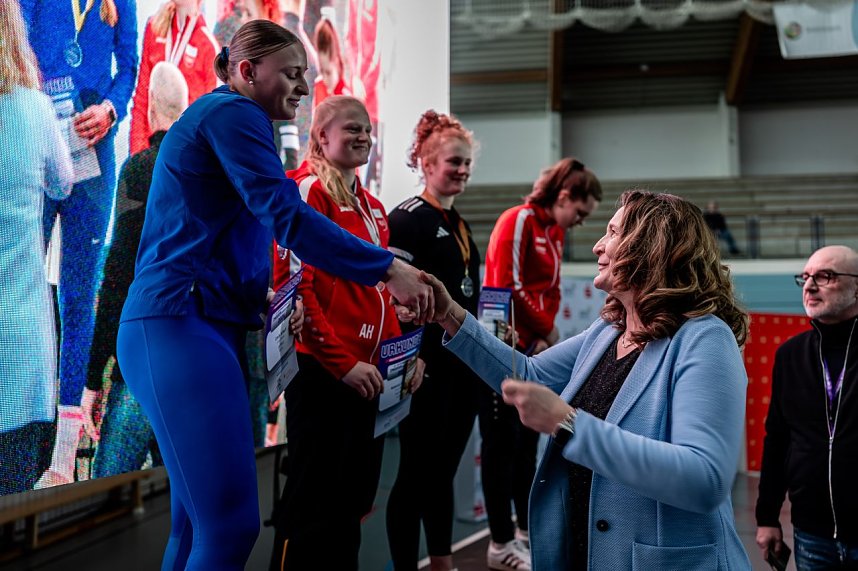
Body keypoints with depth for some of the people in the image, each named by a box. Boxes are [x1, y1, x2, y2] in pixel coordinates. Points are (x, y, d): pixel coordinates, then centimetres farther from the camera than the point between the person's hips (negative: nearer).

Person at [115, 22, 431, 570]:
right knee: (231, 524, -15)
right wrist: (388, 269, -16)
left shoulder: (215, 119, 27)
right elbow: (287, 216, -16)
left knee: (200, 524, 8)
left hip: (198, 322, 11)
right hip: (182, 324, -11)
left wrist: (268, 297, 17)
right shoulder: (233, 113, -4)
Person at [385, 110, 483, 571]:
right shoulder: (407, 218, -10)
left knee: (444, 469, 15)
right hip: (428, 364, -8)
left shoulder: (457, 222, 16)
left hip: (463, 362, 8)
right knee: (416, 471, -1)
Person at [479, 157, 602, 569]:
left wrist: (544, 336, -3)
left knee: (528, 440, 14)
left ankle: (528, 530, 24)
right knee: (502, 442, -3)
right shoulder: (518, 221, -13)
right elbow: (509, 286, -19)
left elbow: (551, 291, 15)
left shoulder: (556, 232, 14)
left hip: (532, 349, 9)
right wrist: (547, 330, -8)